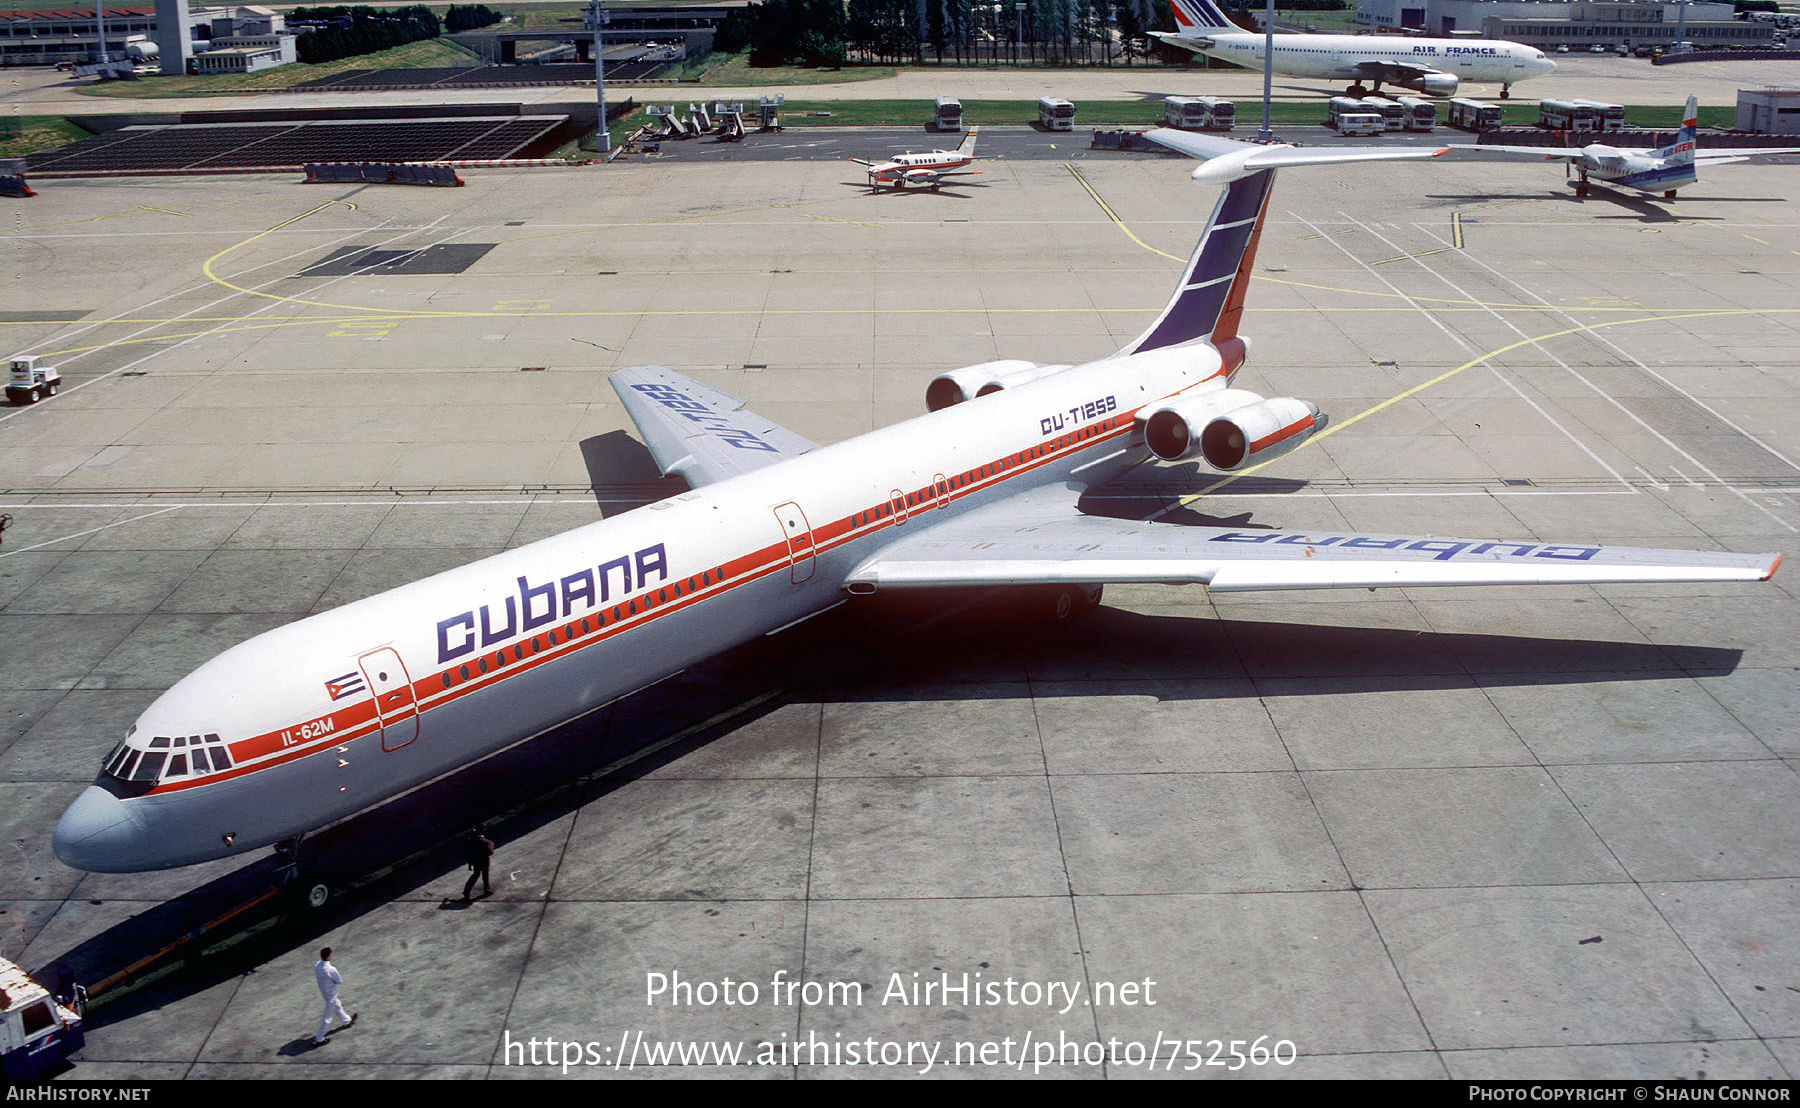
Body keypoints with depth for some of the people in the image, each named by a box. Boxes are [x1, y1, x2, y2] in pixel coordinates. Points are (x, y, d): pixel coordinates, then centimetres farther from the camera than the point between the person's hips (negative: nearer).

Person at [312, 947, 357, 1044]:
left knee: (337, 1006, 30)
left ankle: (347, 1021, 52)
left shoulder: (316, 965, -13)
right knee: (327, 1017, 8)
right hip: (331, 995, -8)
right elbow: (340, 981, -19)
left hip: (323, 991, 8)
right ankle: (319, 1038, 17)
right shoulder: (331, 970, -34)